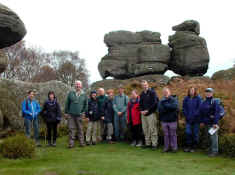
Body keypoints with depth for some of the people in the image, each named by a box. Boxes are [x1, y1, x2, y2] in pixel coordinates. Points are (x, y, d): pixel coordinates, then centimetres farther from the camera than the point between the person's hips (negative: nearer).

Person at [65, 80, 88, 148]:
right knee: (71, 129, -1)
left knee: (80, 129, 4)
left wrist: (84, 112, 4)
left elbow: (86, 105, 14)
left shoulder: (84, 95, 7)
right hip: (71, 114, 0)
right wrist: (66, 112, 5)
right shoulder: (71, 93, 6)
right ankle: (71, 143, 2)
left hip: (79, 115, 0)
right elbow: (67, 103, 8)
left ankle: (82, 142, 11)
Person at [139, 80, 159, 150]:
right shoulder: (142, 94, 14)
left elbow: (155, 103, -12)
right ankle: (147, 143, 19)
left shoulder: (152, 92, -5)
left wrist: (147, 110, -14)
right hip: (143, 114, 6)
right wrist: (141, 110, 1)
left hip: (151, 113, -6)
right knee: (145, 129, 9)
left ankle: (154, 144, 0)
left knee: (152, 129, -6)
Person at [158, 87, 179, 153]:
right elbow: (160, 110, -4)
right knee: (166, 135, 8)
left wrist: (165, 105, -13)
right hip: (164, 120, 2)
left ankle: (174, 147, 13)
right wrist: (170, 108, -13)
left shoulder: (174, 99, 0)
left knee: (173, 134, 4)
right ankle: (166, 147, 17)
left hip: (172, 120, -2)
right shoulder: (161, 101, 6)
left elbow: (175, 107, -18)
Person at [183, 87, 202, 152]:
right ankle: (188, 146, 10)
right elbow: (184, 108, 7)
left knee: (195, 133, 3)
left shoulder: (198, 98, -5)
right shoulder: (186, 98, 3)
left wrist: (194, 115, -13)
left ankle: (193, 147, 13)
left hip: (196, 118, -2)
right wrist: (187, 116, -3)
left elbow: (199, 108, -8)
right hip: (188, 119, 2)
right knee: (188, 132, -2)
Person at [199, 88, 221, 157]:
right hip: (207, 122, 7)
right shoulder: (204, 102, 11)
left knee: (213, 136, -5)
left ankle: (215, 151, 3)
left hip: (212, 122, -7)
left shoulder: (214, 102, -10)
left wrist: (215, 123, -17)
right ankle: (211, 149, 25)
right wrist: (202, 121, 13)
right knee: (210, 136, 14)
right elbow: (201, 112, 17)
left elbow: (217, 113, -14)